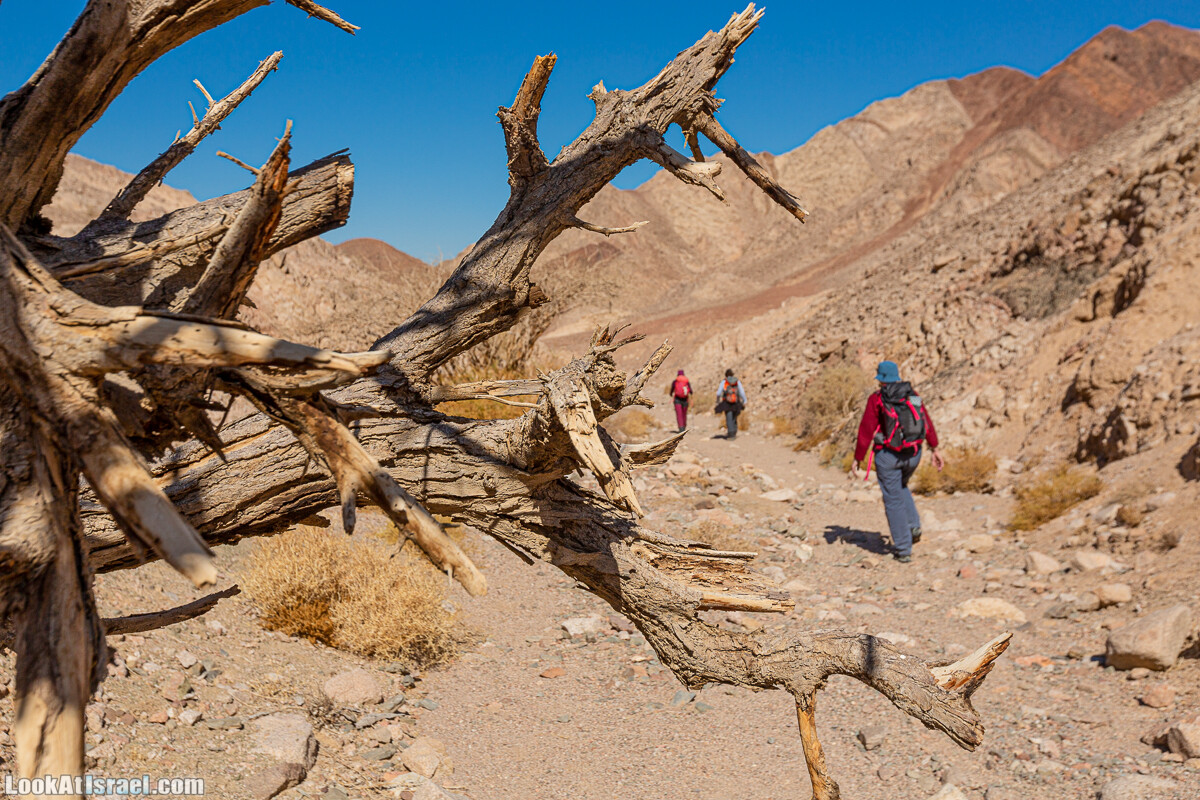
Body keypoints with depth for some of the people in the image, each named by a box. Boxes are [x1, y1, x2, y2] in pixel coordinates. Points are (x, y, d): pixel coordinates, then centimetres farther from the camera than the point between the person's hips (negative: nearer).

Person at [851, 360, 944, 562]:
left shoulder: (876, 399, -8)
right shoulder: (912, 394, 5)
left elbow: (866, 431, -10)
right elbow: (927, 421, 2)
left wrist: (857, 459, -4)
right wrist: (934, 449, 7)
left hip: (888, 455, -5)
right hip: (913, 454, 5)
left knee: (893, 501, 5)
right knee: (901, 487, 31)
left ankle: (903, 550, 9)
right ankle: (913, 526, 16)